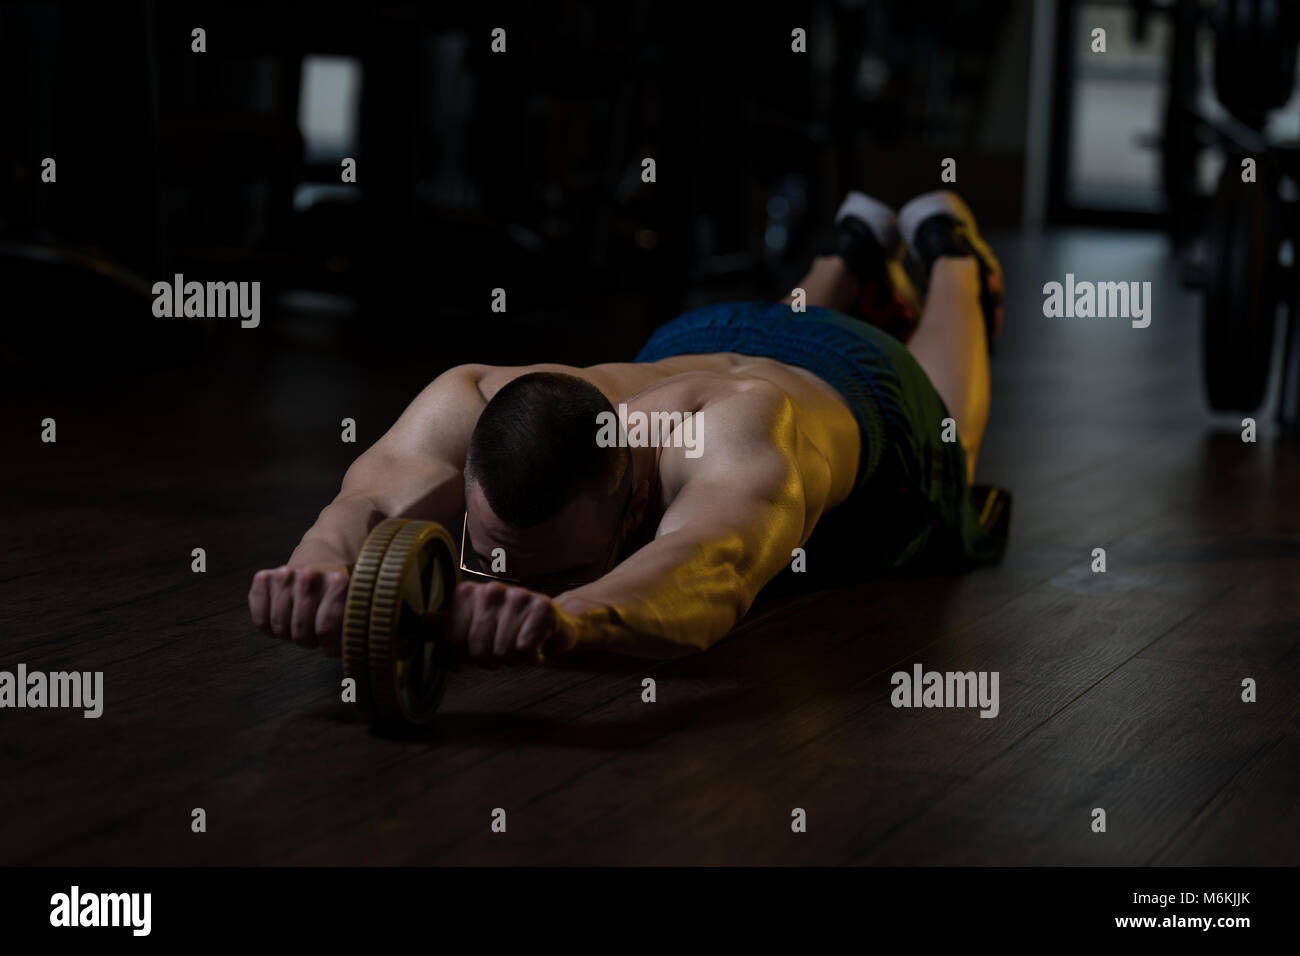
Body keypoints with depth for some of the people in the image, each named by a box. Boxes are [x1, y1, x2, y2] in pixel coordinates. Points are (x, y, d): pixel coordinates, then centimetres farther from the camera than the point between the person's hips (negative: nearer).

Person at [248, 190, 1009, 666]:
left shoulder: (734, 433, -57)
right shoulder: (472, 408, -46)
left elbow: (707, 569, -79)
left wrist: (570, 616, -100)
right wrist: (324, 566, -88)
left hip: (847, 380, -2)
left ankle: (946, 253, 58)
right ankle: (851, 259, 64)